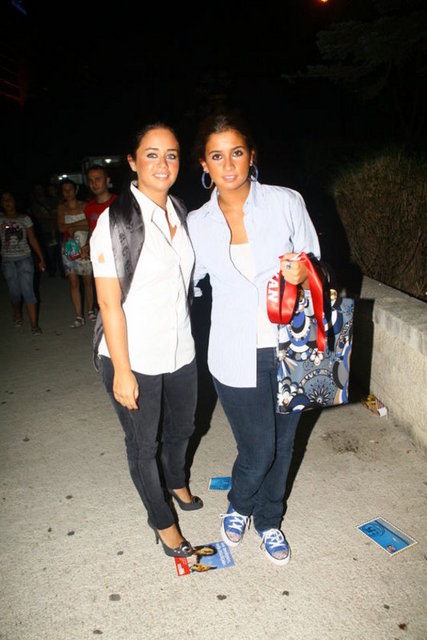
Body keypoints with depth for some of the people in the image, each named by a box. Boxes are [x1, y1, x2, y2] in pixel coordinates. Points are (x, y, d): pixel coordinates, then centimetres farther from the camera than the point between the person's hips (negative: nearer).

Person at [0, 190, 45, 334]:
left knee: (28, 291, -9)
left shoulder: (25, 219, 4)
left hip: (25, 259, -1)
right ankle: (17, 315, 36)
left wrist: (41, 259, 5)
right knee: (14, 292, 8)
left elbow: (33, 240, 6)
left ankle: (34, 324, -8)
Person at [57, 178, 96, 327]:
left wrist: (74, 227, -14)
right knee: (74, 282, 1)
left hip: (84, 247, -1)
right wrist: (82, 222, -12)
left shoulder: (84, 206, -1)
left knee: (87, 280, 6)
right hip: (68, 248, 1)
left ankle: (91, 311, 24)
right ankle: (79, 317, 4)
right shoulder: (61, 207, 5)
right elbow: (61, 227, -8)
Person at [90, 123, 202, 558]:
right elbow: (109, 303, -17)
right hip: (135, 357, -6)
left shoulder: (179, 212, 2)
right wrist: (122, 371, -17)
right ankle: (162, 521, 38)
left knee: (181, 428, 26)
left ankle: (176, 482, 57)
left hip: (180, 351, 6)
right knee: (143, 444, 14)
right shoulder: (115, 221, -18)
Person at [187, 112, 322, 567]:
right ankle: (238, 507, 42)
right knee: (258, 450, 5)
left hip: (287, 350, 1)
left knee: (282, 444, 16)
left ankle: (268, 521, 45)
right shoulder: (196, 224, 0)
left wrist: (302, 274, -17)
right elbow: (184, 284, 13)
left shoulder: (287, 202, -3)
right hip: (236, 357, -1)